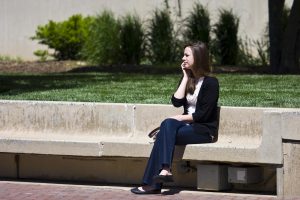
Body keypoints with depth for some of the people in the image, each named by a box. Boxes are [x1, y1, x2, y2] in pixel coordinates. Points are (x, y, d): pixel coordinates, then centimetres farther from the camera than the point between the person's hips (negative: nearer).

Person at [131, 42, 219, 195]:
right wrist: (186, 77, 1)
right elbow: (176, 102, -1)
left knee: (165, 133, -27)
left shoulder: (210, 83, -5)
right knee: (168, 124, -27)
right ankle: (165, 170, -42)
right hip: (187, 125, 6)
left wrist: (180, 118, -13)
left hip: (204, 130, -6)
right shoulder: (187, 79, 16)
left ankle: (153, 183, -33)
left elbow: (204, 114, -12)